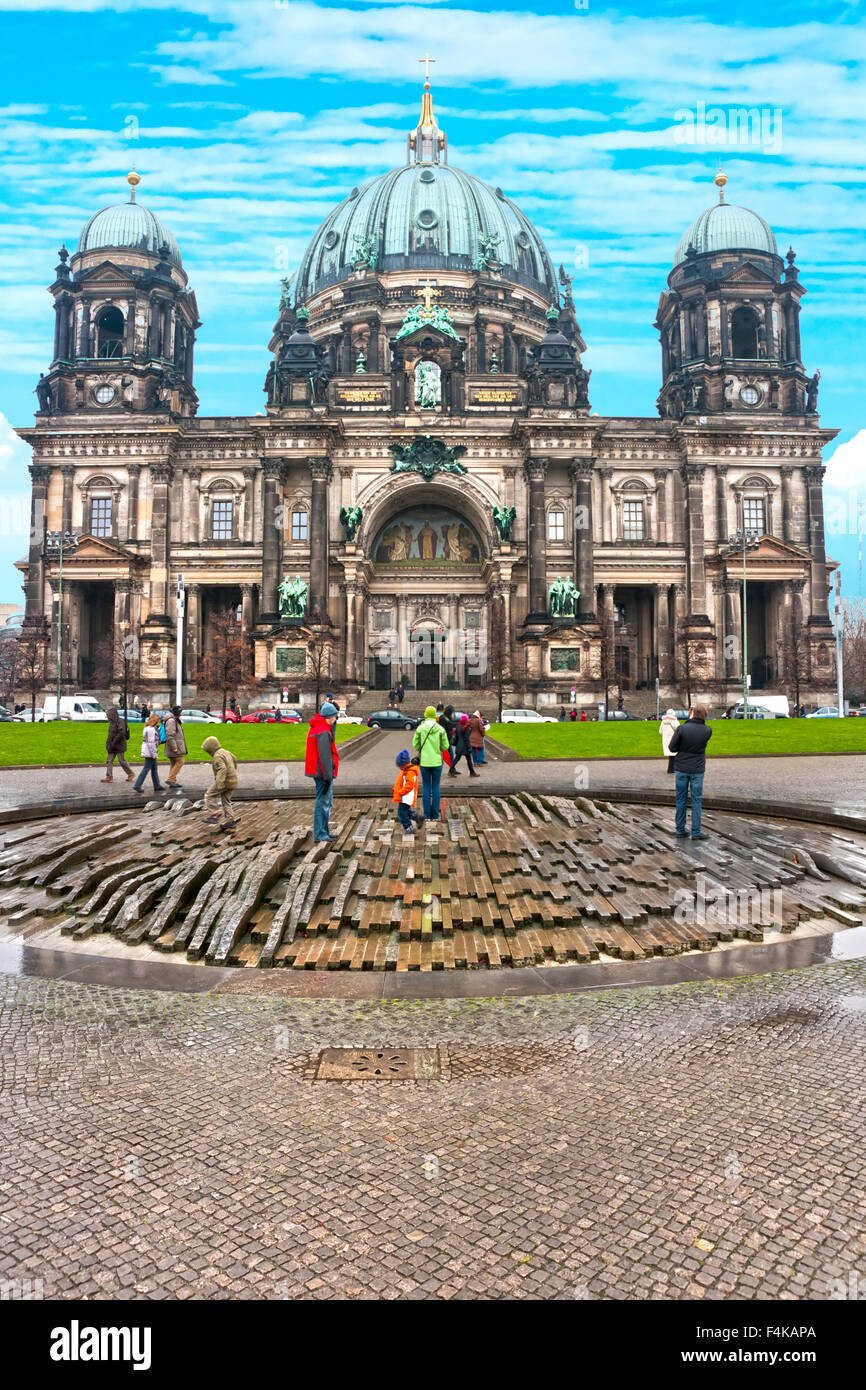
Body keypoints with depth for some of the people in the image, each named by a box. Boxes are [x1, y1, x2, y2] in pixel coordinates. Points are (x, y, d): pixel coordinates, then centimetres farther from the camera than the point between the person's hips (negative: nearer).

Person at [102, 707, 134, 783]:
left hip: (119, 745, -9)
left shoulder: (120, 722, -14)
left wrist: (114, 742, -22)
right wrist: (108, 743, 11)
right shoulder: (112, 723, 13)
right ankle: (109, 777, 6)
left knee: (122, 761, -2)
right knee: (109, 761, 4)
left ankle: (131, 774, 12)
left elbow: (121, 733, -23)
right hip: (112, 747, 9)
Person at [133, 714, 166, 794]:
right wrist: (154, 754, -18)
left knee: (154, 769, 12)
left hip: (150, 752, 10)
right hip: (150, 752, -10)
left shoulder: (151, 728, 15)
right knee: (146, 768, -6)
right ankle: (137, 785, -4)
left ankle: (157, 786, 17)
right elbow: (151, 743, -20)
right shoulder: (151, 729, -17)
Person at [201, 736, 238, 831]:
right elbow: (234, 760, 28)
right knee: (226, 801, 15)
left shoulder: (217, 756, -18)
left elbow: (222, 769, -29)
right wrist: (233, 771, 40)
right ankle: (230, 820, 15)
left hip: (225, 781, -9)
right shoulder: (225, 752, 12)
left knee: (209, 795, 1)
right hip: (232, 781, 9)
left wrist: (220, 784, -33)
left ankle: (214, 816, -2)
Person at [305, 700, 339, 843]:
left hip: (317, 772, 10)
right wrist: (328, 777, -20)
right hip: (323, 773, -10)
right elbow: (325, 756, -21)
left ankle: (324, 832, 25)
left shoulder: (315, 728, 16)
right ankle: (319, 835, -1)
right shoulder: (324, 731, -18)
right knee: (322, 802, -5)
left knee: (327, 802, 18)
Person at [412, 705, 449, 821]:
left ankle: (427, 815, 9)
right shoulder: (440, 729, -5)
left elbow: (415, 745, 1)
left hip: (424, 762, 0)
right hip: (437, 761, 0)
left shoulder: (420, 729, -5)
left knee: (426, 788, 8)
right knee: (436, 788, 9)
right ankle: (435, 815, 9)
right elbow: (445, 746, 0)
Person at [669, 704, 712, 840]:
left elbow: (672, 748, -9)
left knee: (681, 799, 10)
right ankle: (696, 832, 7)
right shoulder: (707, 731, -6)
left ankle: (680, 830, 15)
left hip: (681, 769, 0)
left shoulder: (681, 728, -12)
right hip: (697, 770, 0)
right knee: (696, 800, 7)